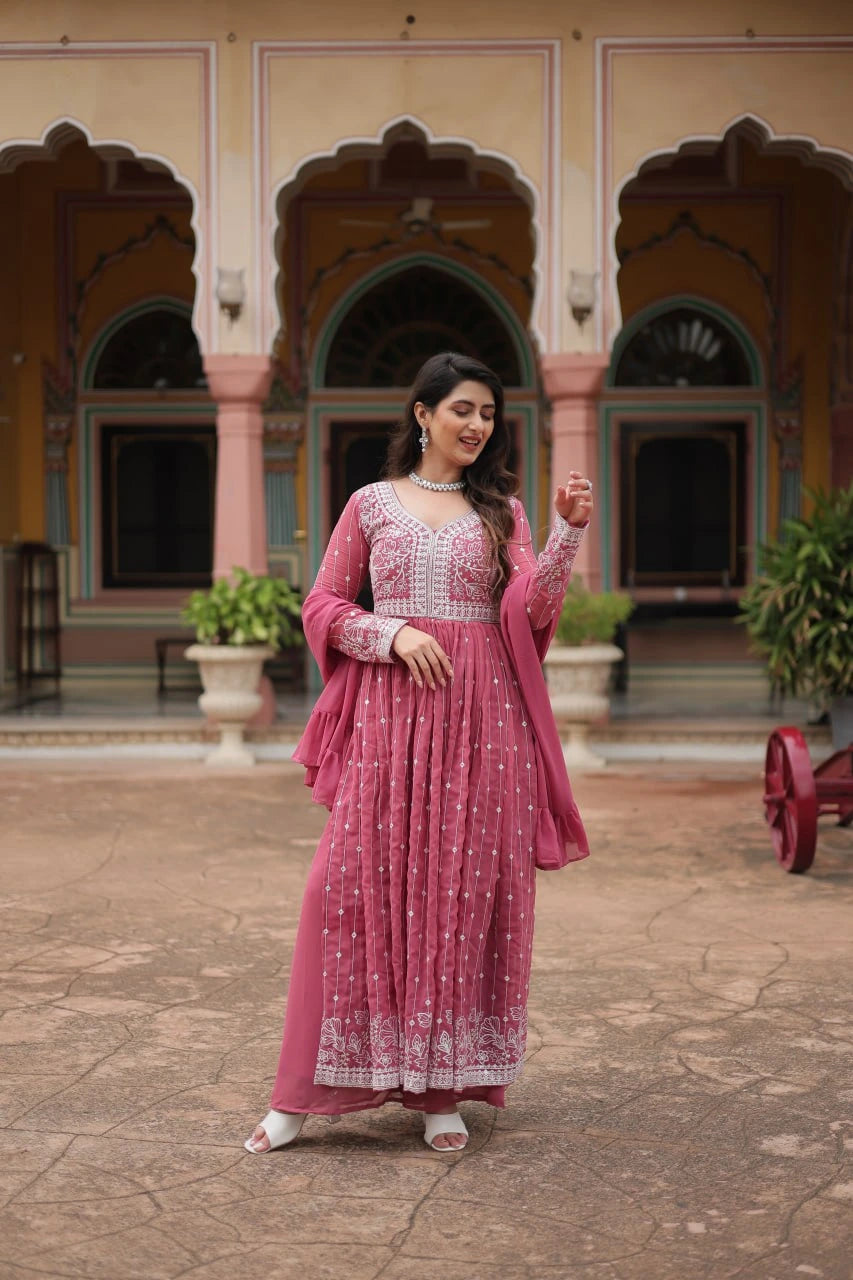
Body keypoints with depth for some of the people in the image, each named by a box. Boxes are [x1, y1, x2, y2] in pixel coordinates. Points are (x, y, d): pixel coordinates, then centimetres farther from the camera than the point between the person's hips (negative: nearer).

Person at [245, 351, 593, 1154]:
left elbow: (531, 610, -1)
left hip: (481, 714, 1)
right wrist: (393, 634, -9)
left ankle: (441, 1088, 10)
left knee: (464, 887, 0)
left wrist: (568, 530, -13)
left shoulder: (501, 510, 13)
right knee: (357, 880, -7)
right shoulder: (372, 504, 11)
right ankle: (307, 1092, 2)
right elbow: (322, 606, 7)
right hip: (388, 707, -1)